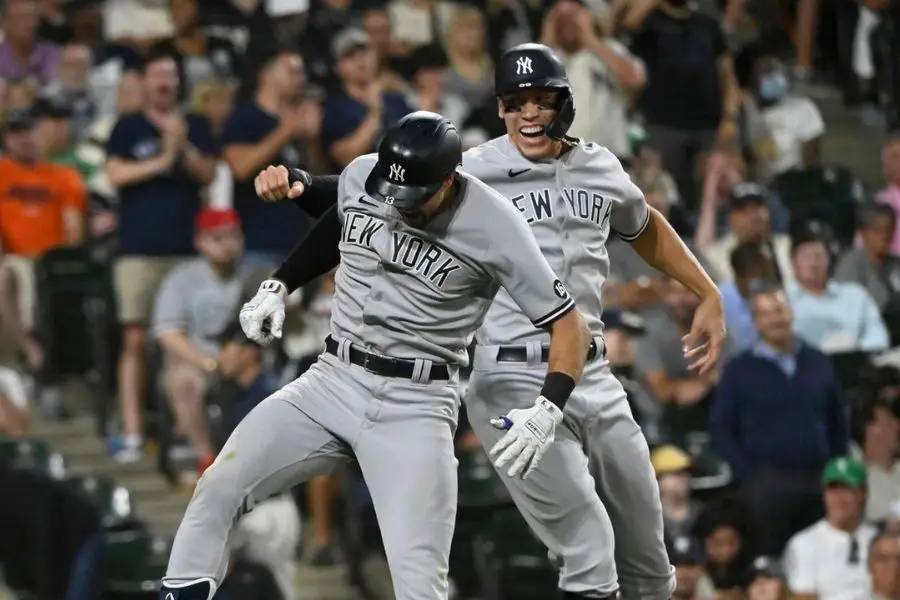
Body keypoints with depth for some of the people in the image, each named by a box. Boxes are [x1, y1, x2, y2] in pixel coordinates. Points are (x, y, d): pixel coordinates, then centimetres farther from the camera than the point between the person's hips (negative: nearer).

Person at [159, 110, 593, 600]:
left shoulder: (494, 226, -15)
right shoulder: (360, 176, -3)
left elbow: (568, 324, -11)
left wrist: (547, 409, -25)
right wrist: (277, 285, 12)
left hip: (415, 407, -4)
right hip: (332, 381, 4)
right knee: (219, 487, -13)